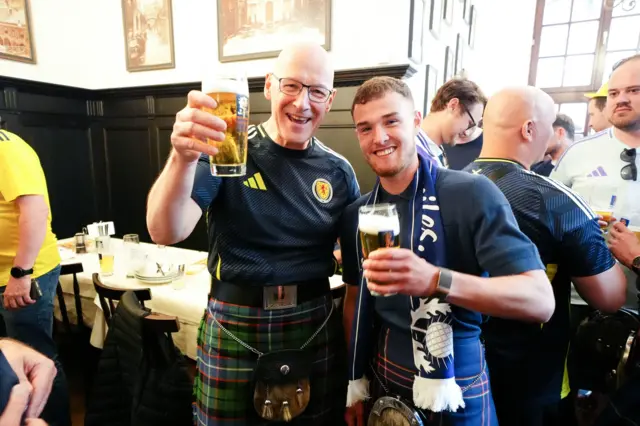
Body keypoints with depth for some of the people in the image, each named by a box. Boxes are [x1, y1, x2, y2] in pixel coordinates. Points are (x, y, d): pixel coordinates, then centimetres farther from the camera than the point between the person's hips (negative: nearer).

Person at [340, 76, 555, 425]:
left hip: (455, 391, -4)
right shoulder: (357, 214, -3)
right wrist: (355, 384, 7)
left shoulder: (472, 193, -18)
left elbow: (540, 300, -24)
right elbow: (355, 298, 6)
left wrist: (436, 281, -39)